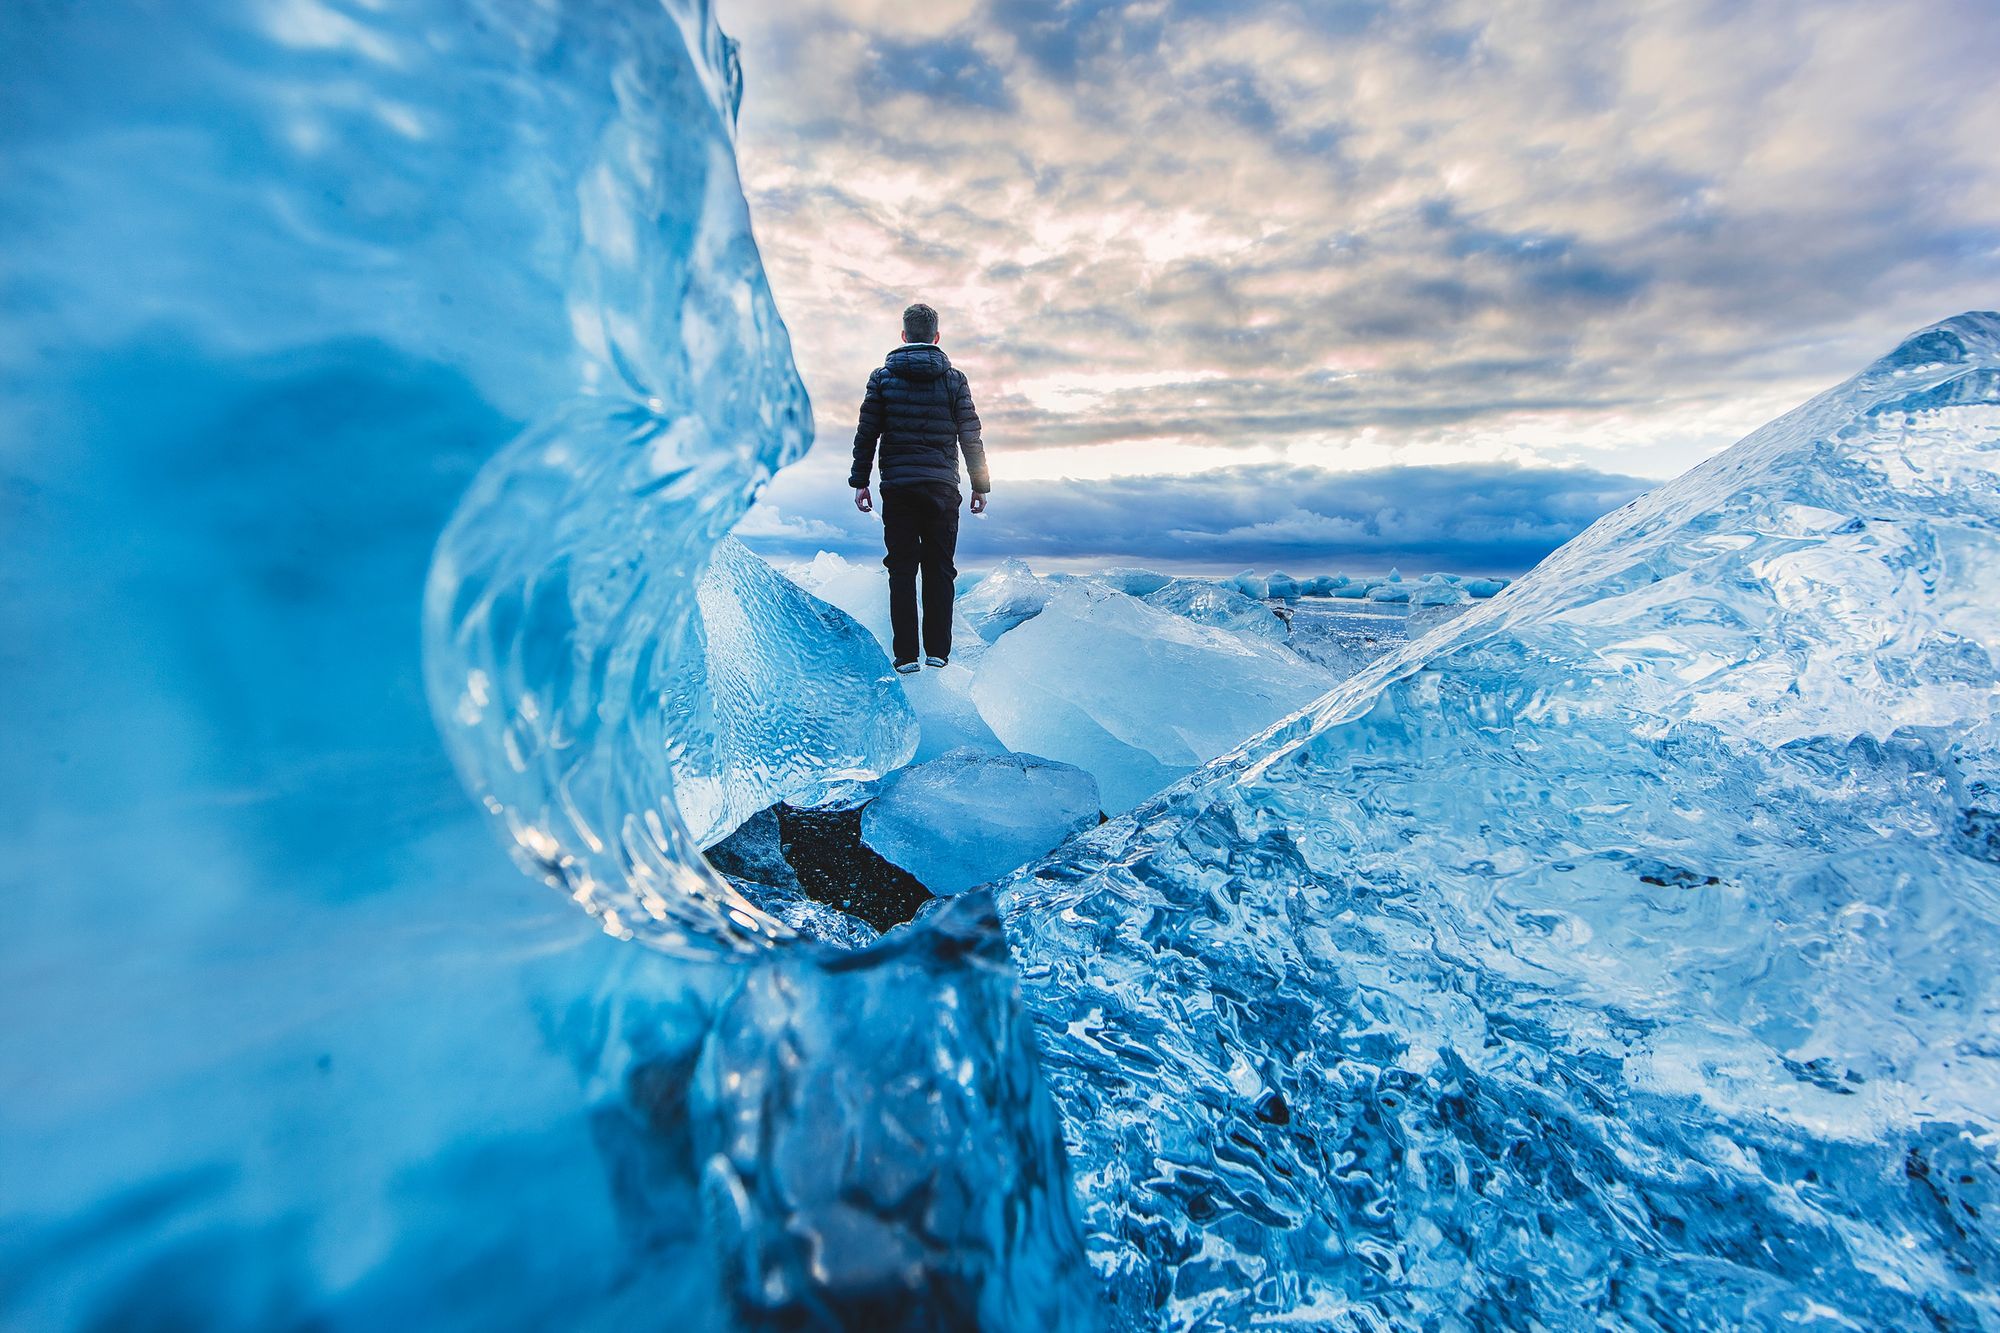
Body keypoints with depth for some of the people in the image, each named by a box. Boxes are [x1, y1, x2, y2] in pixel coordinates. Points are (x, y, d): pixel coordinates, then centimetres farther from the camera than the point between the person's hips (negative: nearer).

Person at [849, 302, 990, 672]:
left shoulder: (883, 377, 5)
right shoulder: (954, 378, 4)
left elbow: (866, 434, 3)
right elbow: (971, 437, 3)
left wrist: (859, 481, 8)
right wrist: (981, 485, 9)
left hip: (897, 488, 0)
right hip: (942, 488, 0)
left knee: (902, 570, 3)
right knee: (939, 570, 7)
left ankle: (906, 655, 2)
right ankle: (938, 651, 7)